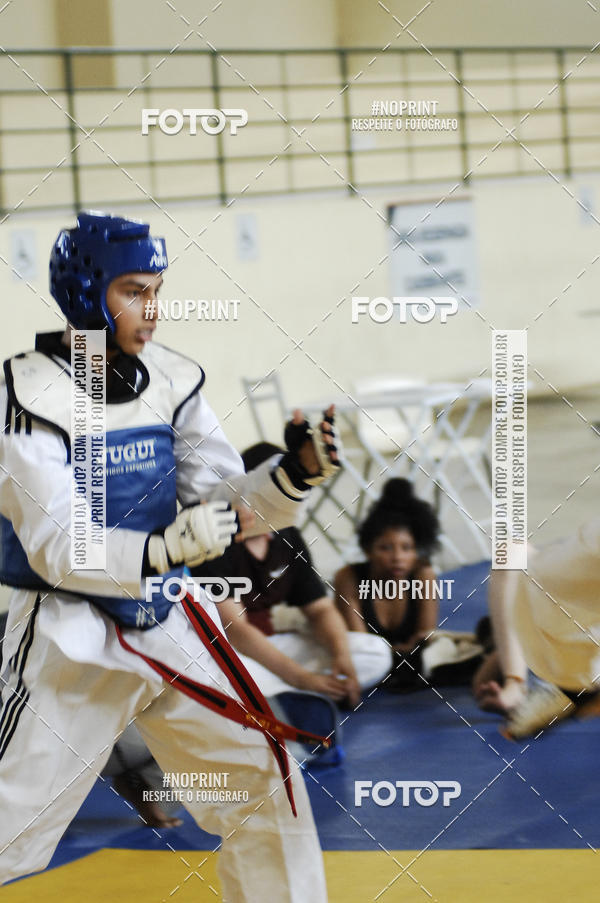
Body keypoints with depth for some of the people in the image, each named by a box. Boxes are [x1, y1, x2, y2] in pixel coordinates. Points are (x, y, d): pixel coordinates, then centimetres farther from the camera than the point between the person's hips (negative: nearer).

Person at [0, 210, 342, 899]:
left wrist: (296, 474, -18)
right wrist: (166, 547, -37)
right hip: (69, 641, -6)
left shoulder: (171, 380, 1)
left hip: (164, 627, 6)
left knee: (263, 785, 8)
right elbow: (56, 546, -23)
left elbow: (224, 504, 1)